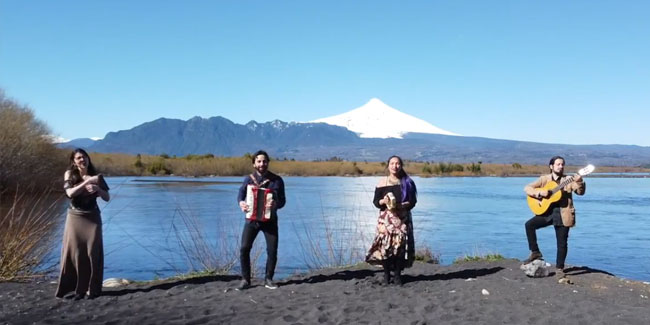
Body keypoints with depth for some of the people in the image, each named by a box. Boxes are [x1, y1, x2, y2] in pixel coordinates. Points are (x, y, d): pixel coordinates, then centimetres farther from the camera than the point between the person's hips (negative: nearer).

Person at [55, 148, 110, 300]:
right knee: (74, 252, -2)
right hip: (75, 218, -1)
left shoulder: (97, 176, 3)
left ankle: (93, 289, 5)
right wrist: (87, 182, -22)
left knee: (93, 252, -2)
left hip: (92, 218, 1)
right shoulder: (69, 174, -1)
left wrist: (98, 189, -16)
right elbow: (70, 193, -16)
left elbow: (107, 198, 3)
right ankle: (78, 288, 7)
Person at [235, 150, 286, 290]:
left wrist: (275, 204, -28)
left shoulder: (276, 180, -3)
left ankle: (268, 279, 17)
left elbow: (282, 200, -4)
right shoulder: (249, 179, 3)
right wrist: (241, 203, -20)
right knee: (244, 248, -10)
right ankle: (245, 280, 3)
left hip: (270, 220, 0)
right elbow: (241, 194, 3)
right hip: (252, 219, 1)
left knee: (272, 250, -1)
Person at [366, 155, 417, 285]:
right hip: (386, 217, -1)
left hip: (403, 217, 1)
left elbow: (413, 201, 6)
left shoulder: (407, 182, 8)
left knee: (401, 245, -4)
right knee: (385, 244, -9)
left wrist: (403, 205, -13)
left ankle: (397, 275, 9)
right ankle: (386, 274, 6)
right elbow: (375, 201, 5)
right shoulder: (382, 182, 5)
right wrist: (383, 201, -16)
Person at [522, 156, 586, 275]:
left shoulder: (569, 180, 3)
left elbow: (580, 192, -9)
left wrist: (580, 182, -30)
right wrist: (540, 192, -18)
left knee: (562, 243, 0)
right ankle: (535, 252, -3)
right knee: (529, 224, -18)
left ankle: (559, 268, 17)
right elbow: (527, 188, -1)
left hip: (563, 214, -1)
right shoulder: (544, 179, 5)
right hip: (547, 211, 1)